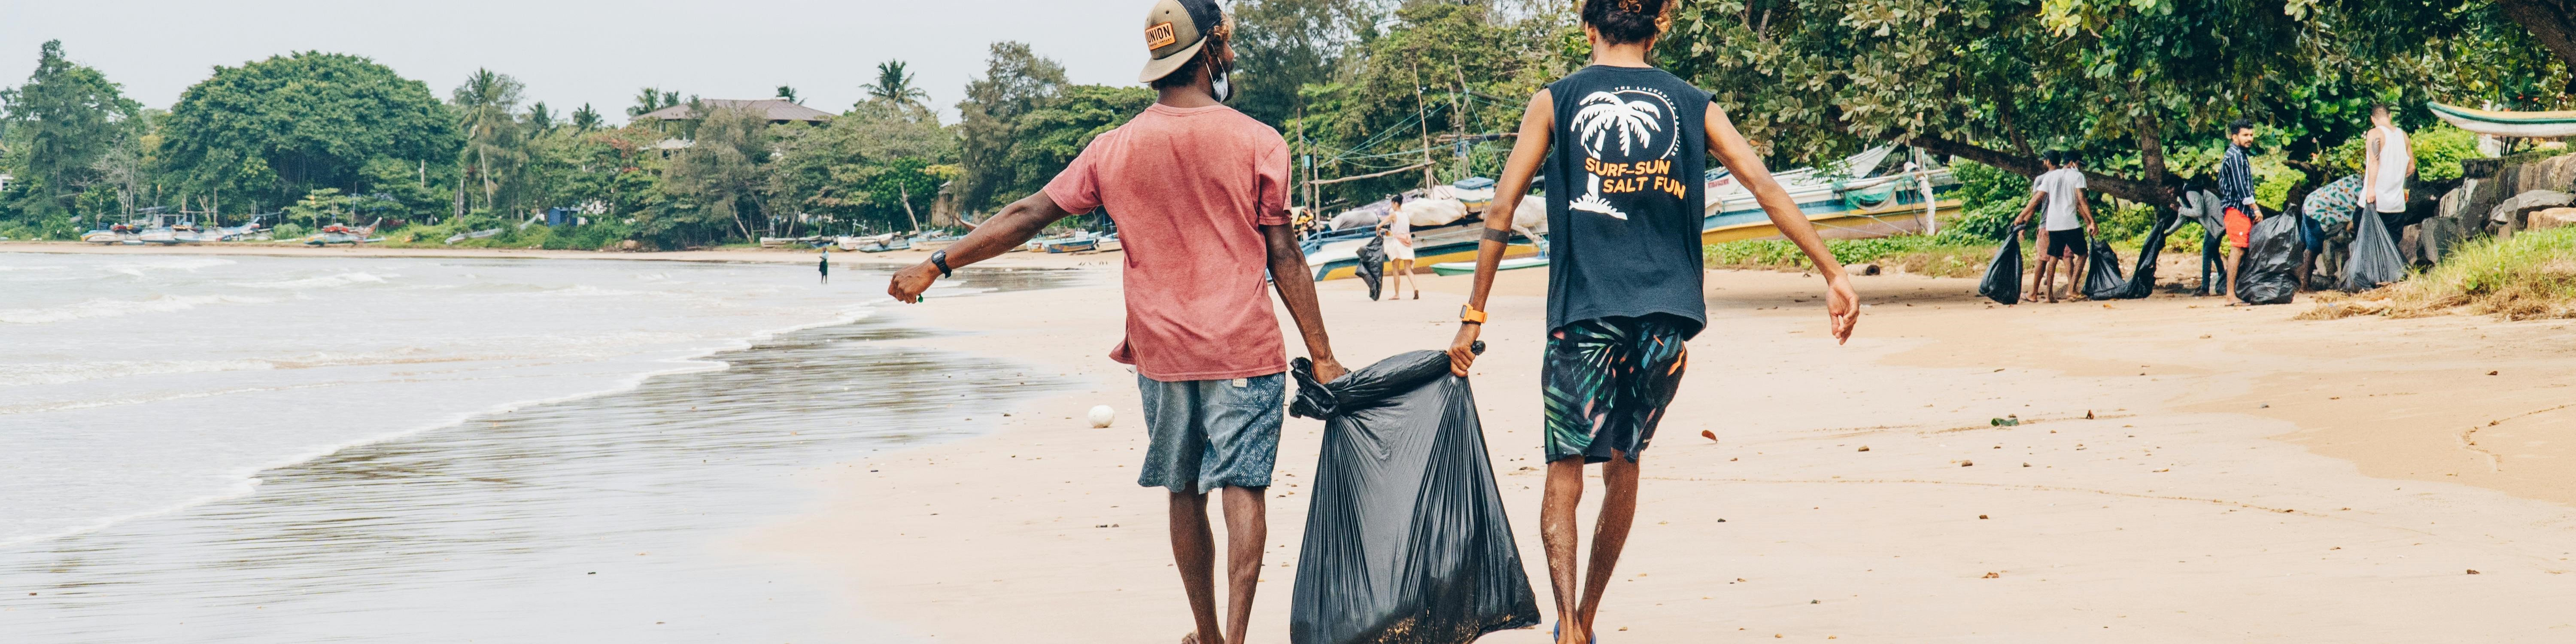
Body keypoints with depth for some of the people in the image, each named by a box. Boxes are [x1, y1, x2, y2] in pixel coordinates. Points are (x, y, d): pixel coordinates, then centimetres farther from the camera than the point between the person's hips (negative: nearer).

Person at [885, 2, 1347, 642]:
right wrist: (1322, 356, -1)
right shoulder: (1257, 143, -5)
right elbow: (1285, 260, -5)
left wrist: (937, 264, 13)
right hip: (1244, 349, -3)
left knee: (1185, 493, 14)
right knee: (1241, 489, -4)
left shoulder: (1114, 149, 3)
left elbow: (1028, 214, 5)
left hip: (1162, 351, 3)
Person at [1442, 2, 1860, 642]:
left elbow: (1501, 209, 0)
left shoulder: (1555, 102, 4)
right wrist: (1834, 275, 1)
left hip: (1586, 309, -2)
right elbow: (1766, 187, 1)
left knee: (1565, 469, 1)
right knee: (1623, 463, 17)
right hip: (1668, 313, 3)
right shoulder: (1692, 105, 9)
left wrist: (1474, 315, 4)